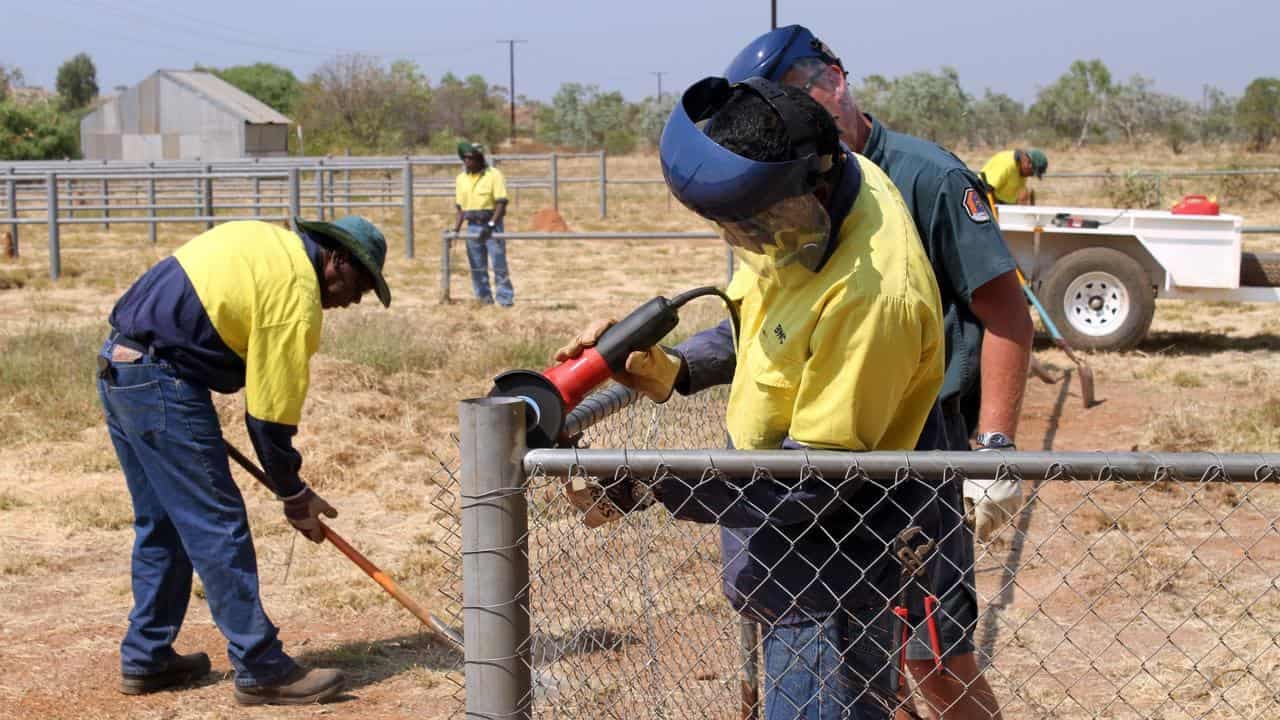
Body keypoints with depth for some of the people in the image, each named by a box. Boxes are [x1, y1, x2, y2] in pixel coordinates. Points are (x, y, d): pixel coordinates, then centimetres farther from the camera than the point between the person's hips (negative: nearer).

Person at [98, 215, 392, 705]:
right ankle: (261, 670, -2)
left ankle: (146, 659, 25)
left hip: (117, 367, 10)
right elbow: (271, 408, -11)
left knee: (162, 526, 18)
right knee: (219, 528, -6)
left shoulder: (266, 241, 15)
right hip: (162, 384, -10)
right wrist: (294, 494, 0)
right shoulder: (297, 292, -12)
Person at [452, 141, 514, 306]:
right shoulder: (461, 178, 9)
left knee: (499, 264, -6)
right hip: (472, 227, 5)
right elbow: (461, 208, 14)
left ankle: (505, 300, -2)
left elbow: (501, 203, -12)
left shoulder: (493, 175, -7)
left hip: (492, 226, -5)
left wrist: (491, 225, -22)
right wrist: (455, 229, 3)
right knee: (477, 268, 9)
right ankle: (484, 300, 18)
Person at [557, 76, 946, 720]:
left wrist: (643, 486, -26)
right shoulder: (826, 189, -4)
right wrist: (677, 369, -4)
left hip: (829, 580, -9)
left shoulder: (874, 294, -32)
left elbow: (817, 478, -27)